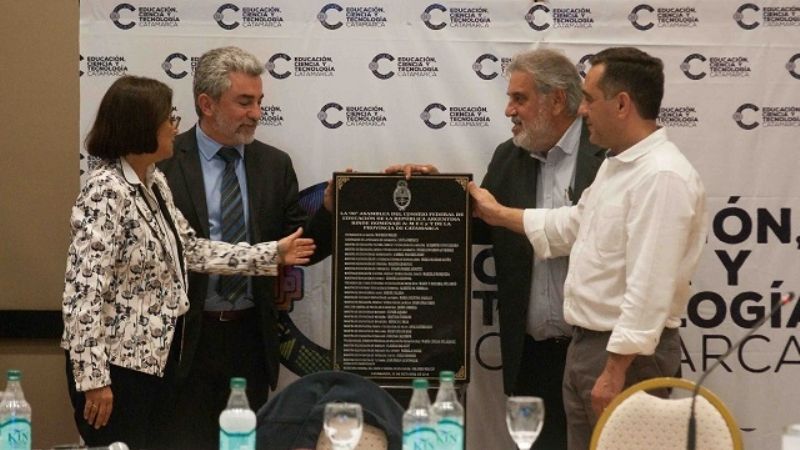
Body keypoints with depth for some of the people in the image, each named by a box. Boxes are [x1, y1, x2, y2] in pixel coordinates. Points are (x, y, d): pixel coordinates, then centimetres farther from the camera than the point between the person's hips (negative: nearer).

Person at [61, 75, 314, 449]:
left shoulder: (153, 182, 8)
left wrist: (271, 254, 15)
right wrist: (93, 378, -24)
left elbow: (189, 250, 15)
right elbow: (82, 292, -23)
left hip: (152, 358, 9)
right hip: (115, 364, -9)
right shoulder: (105, 192, -20)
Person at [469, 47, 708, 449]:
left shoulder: (662, 177, -21)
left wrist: (616, 370, -26)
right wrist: (498, 213, 30)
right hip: (589, 342, 10)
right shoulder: (617, 164, 12)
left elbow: (649, 290, -26)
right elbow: (574, 225, 27)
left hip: (628, 353, -10)